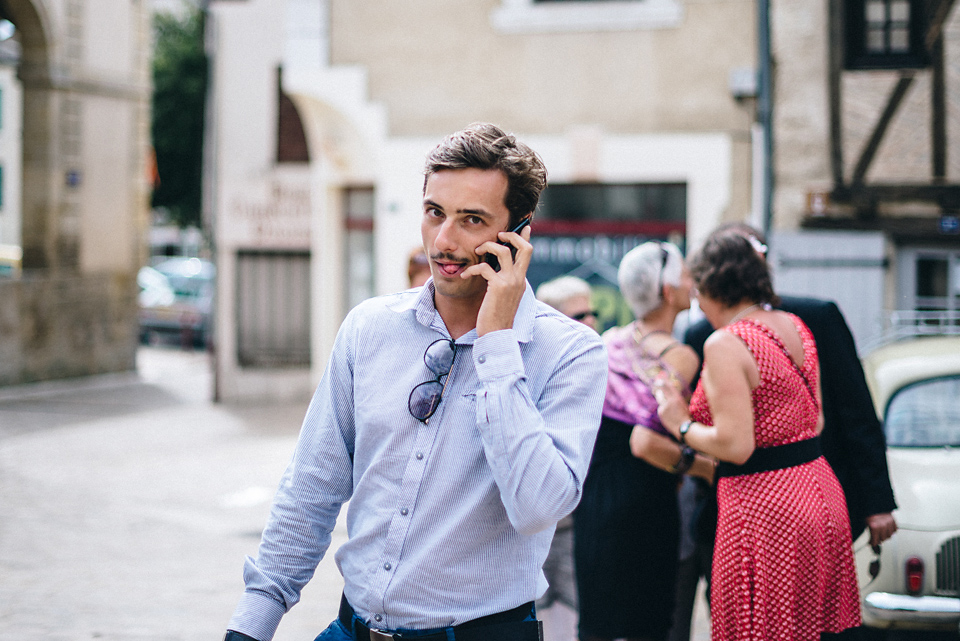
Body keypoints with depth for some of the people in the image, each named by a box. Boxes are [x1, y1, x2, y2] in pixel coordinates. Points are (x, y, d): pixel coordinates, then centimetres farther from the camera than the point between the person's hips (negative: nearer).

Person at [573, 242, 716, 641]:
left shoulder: (609, 342, 5)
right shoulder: (678, 356, -15)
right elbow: (646, 442, -24)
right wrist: (702, 466, -11)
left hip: (591, 492, 6)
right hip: (641, 501, -6)